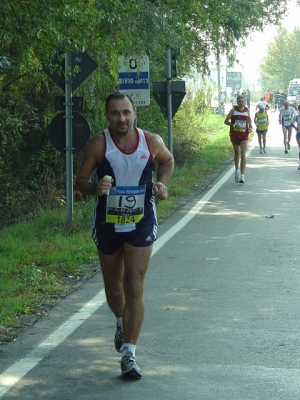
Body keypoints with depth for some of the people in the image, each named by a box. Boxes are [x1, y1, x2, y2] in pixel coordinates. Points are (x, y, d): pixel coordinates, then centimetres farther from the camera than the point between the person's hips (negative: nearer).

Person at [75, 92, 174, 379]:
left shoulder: (152, 142, -6)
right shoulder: (98, 144, -12)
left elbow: (167, 161, 15)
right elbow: (81, 180, -7)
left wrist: (162, 183, -4)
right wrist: (95, 188, -29)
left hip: (141, 224, 0)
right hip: (107, 224, 0)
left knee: (134, 287, -8)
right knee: (113, 288, 14)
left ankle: (129, 354, -5)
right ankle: (122, 323, 47)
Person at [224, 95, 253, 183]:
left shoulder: (247, 110, 3)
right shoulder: (233, 110, -4)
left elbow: (249, 120, 20)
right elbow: (226, 121, -6)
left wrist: (250, 127, -1)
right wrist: (235, 125, -21)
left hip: (244, 135, 0)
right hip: (234, 134, 0)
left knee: (243, 154, -13)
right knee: (237, 153, 15)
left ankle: (242, 176, -17)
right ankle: (237, 170, 40)